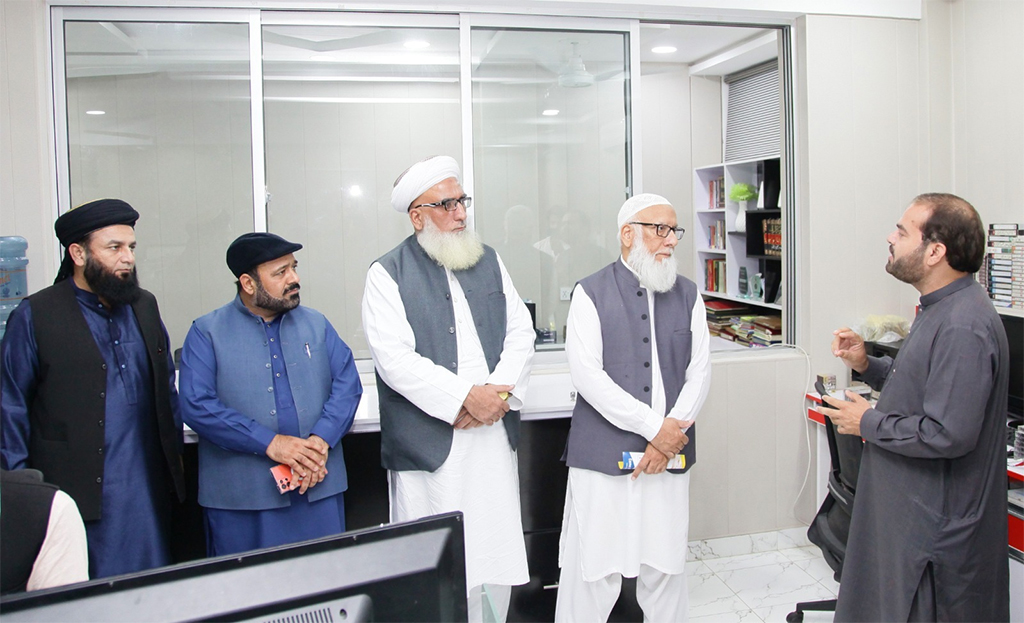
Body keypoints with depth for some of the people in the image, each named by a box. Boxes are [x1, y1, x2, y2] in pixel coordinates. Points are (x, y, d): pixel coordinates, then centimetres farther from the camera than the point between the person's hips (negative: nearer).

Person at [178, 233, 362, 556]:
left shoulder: (316, 325, 12)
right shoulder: (207, 333, 1)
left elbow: (347, 382, 3)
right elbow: (197, 405, -10)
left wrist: (321, 440, -14)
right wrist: (270, 443, -17)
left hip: (319, 487, 3)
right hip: (241, 498, -2)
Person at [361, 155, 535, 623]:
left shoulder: (489, 262, 13)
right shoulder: (388, 275, -3)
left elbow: (520, 333, 8)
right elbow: (394, 358, -13)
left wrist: (498, 393, -8)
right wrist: (465, 397, -17)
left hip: (494, 436, 5)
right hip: (429, 444, -4)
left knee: (498, 559, 10)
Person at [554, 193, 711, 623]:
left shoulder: (688, 295, 11)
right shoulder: (591, 294, -2)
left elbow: (699, 371, 7)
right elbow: (587, 375, -11)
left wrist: (674, 430, -8)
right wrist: (654, 427, -14)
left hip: (669, 455, 4)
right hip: (603, 455, -3)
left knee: (666, 566, 11)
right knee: (594, 570, 0)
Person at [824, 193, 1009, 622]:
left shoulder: (963, 327, -26)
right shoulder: (942, 308, 9)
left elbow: (949, 434, -29)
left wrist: (868, 422, -16)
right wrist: (866, 365, 5)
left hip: (937, 521, -11)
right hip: (912, 506, 11)